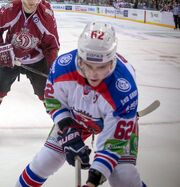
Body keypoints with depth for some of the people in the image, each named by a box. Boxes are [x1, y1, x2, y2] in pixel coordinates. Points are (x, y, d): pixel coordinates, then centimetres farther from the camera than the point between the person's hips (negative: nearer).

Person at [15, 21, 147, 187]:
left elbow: (115, 140, -33)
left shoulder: (124, 90, -40)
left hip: (118, 120, -3)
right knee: (45, 161, 1)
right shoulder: (62, 66, -32)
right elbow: (53, 99, -11)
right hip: (74, 116, 3)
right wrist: (68, 130, -23)